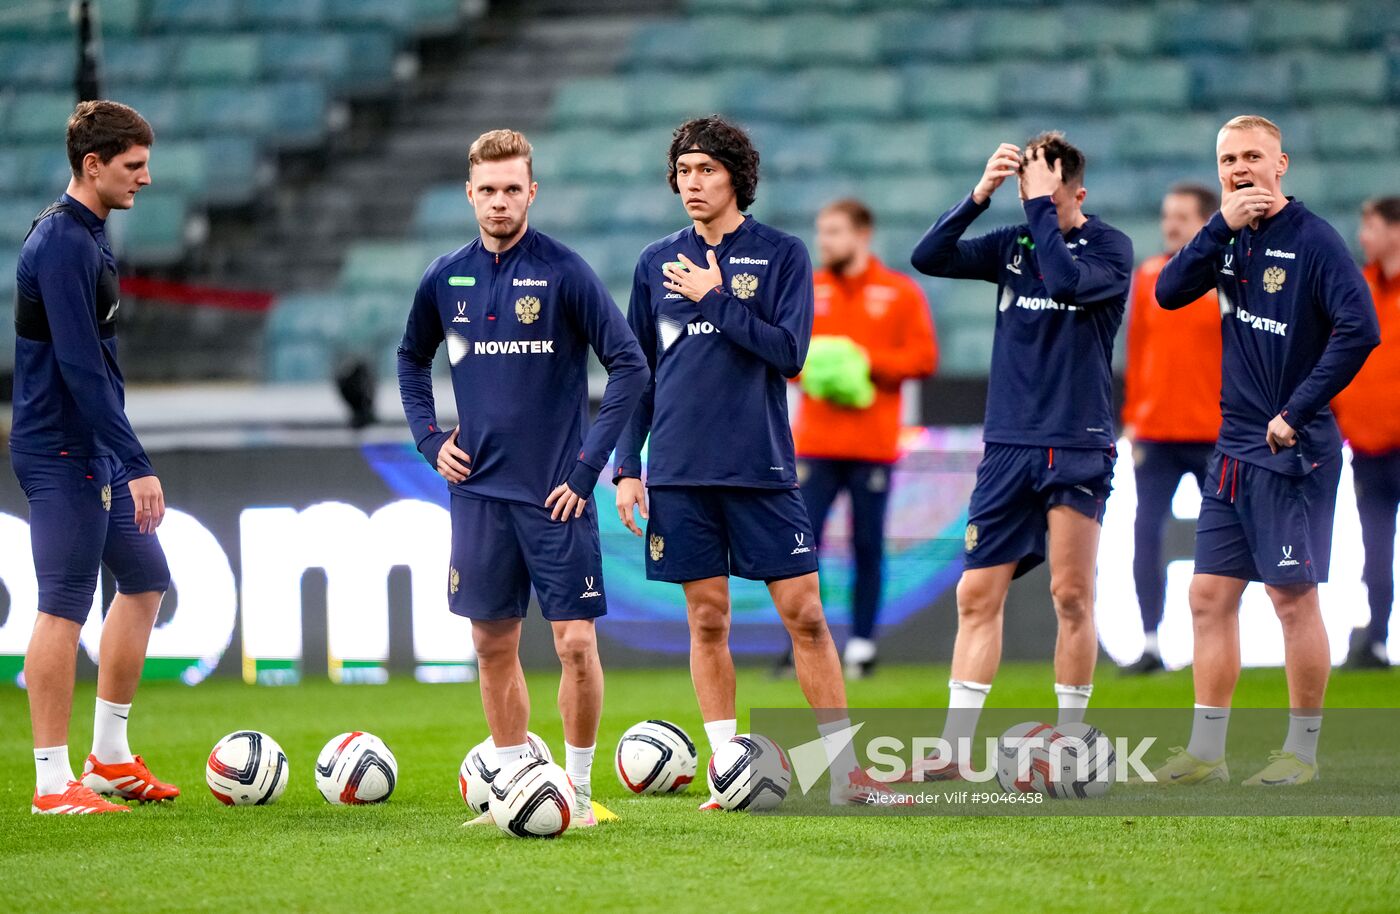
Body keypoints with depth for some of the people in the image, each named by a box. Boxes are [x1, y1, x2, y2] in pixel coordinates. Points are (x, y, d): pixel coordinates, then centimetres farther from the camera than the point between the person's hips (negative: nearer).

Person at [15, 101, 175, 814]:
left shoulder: (87, 234, 14)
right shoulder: (61, 243, -18)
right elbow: (79, 367, -24)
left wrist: (124, 458, 25)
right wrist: (136, 466, -25)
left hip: (92, 453, 10)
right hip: (63, 454, -10)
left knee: (145, 580, 15)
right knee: (65, 606, -7)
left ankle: (110, 758, 21)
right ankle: (53, 783, -3)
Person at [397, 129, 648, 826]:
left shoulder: (564, 272, -7)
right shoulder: (445, 279, 6)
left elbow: (629, 367, -7)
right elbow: (412, 359, 24)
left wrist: (588, 464, -11)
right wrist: (429, 438, 10)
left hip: (555, 493, -4)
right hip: (479, 492, 4)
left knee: (576, 643, -8)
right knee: (494, 645, 7)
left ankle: (578, 788, 5)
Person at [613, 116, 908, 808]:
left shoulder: (781, 255, 1)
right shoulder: (658, 263, 10)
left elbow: (789, 353, -9)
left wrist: (715, 297, -11)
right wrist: (626, 467, 7)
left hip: (761, 466, -2)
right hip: (680, 472, 2)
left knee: (804, 613, -4)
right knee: (707, 619, 4)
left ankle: (846, 771, 1)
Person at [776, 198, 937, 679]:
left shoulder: (900, 293, 3)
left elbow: (924, 357, -2)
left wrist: (867, 362, -13)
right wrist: (808, 364, -10)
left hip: (873, 445, -2)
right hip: (815, 442, 2)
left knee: (868, 546, 3)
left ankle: (861, 645, 10)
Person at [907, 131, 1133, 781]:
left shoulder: (1109, 247, -3)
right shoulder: (1012, 245, 10)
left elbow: (1066, 280, -23)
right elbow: (929, 257, -1)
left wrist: (1040, 204, -17)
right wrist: (980, 195, -12)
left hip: (1078, 447, -4)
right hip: (1008, 446, 4)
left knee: (1071, 595, -2)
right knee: (977, 594, 0)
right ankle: (955, 747, 2)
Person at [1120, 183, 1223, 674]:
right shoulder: (1148, 277, 6)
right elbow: (1137, 350, 9)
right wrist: (1132, 418, 5)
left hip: (1215, 433, -2)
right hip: (1156, 431, 2)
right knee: (1146, 532, -5)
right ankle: (1151, 644, 0)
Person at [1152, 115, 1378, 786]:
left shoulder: (1312, 239, -10)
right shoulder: (1231, 239, 10)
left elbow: (1360, 329, -20)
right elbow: (1169, 293, -1)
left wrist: (1298, 412, -19)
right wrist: (1222, 225, -13)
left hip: (1293, 451, -7)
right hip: (1235, 448, 7)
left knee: (1293, 597, -3)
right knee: (1209, 596, 6)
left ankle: (1302, 750, 6)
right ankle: (1205, 751, 10)